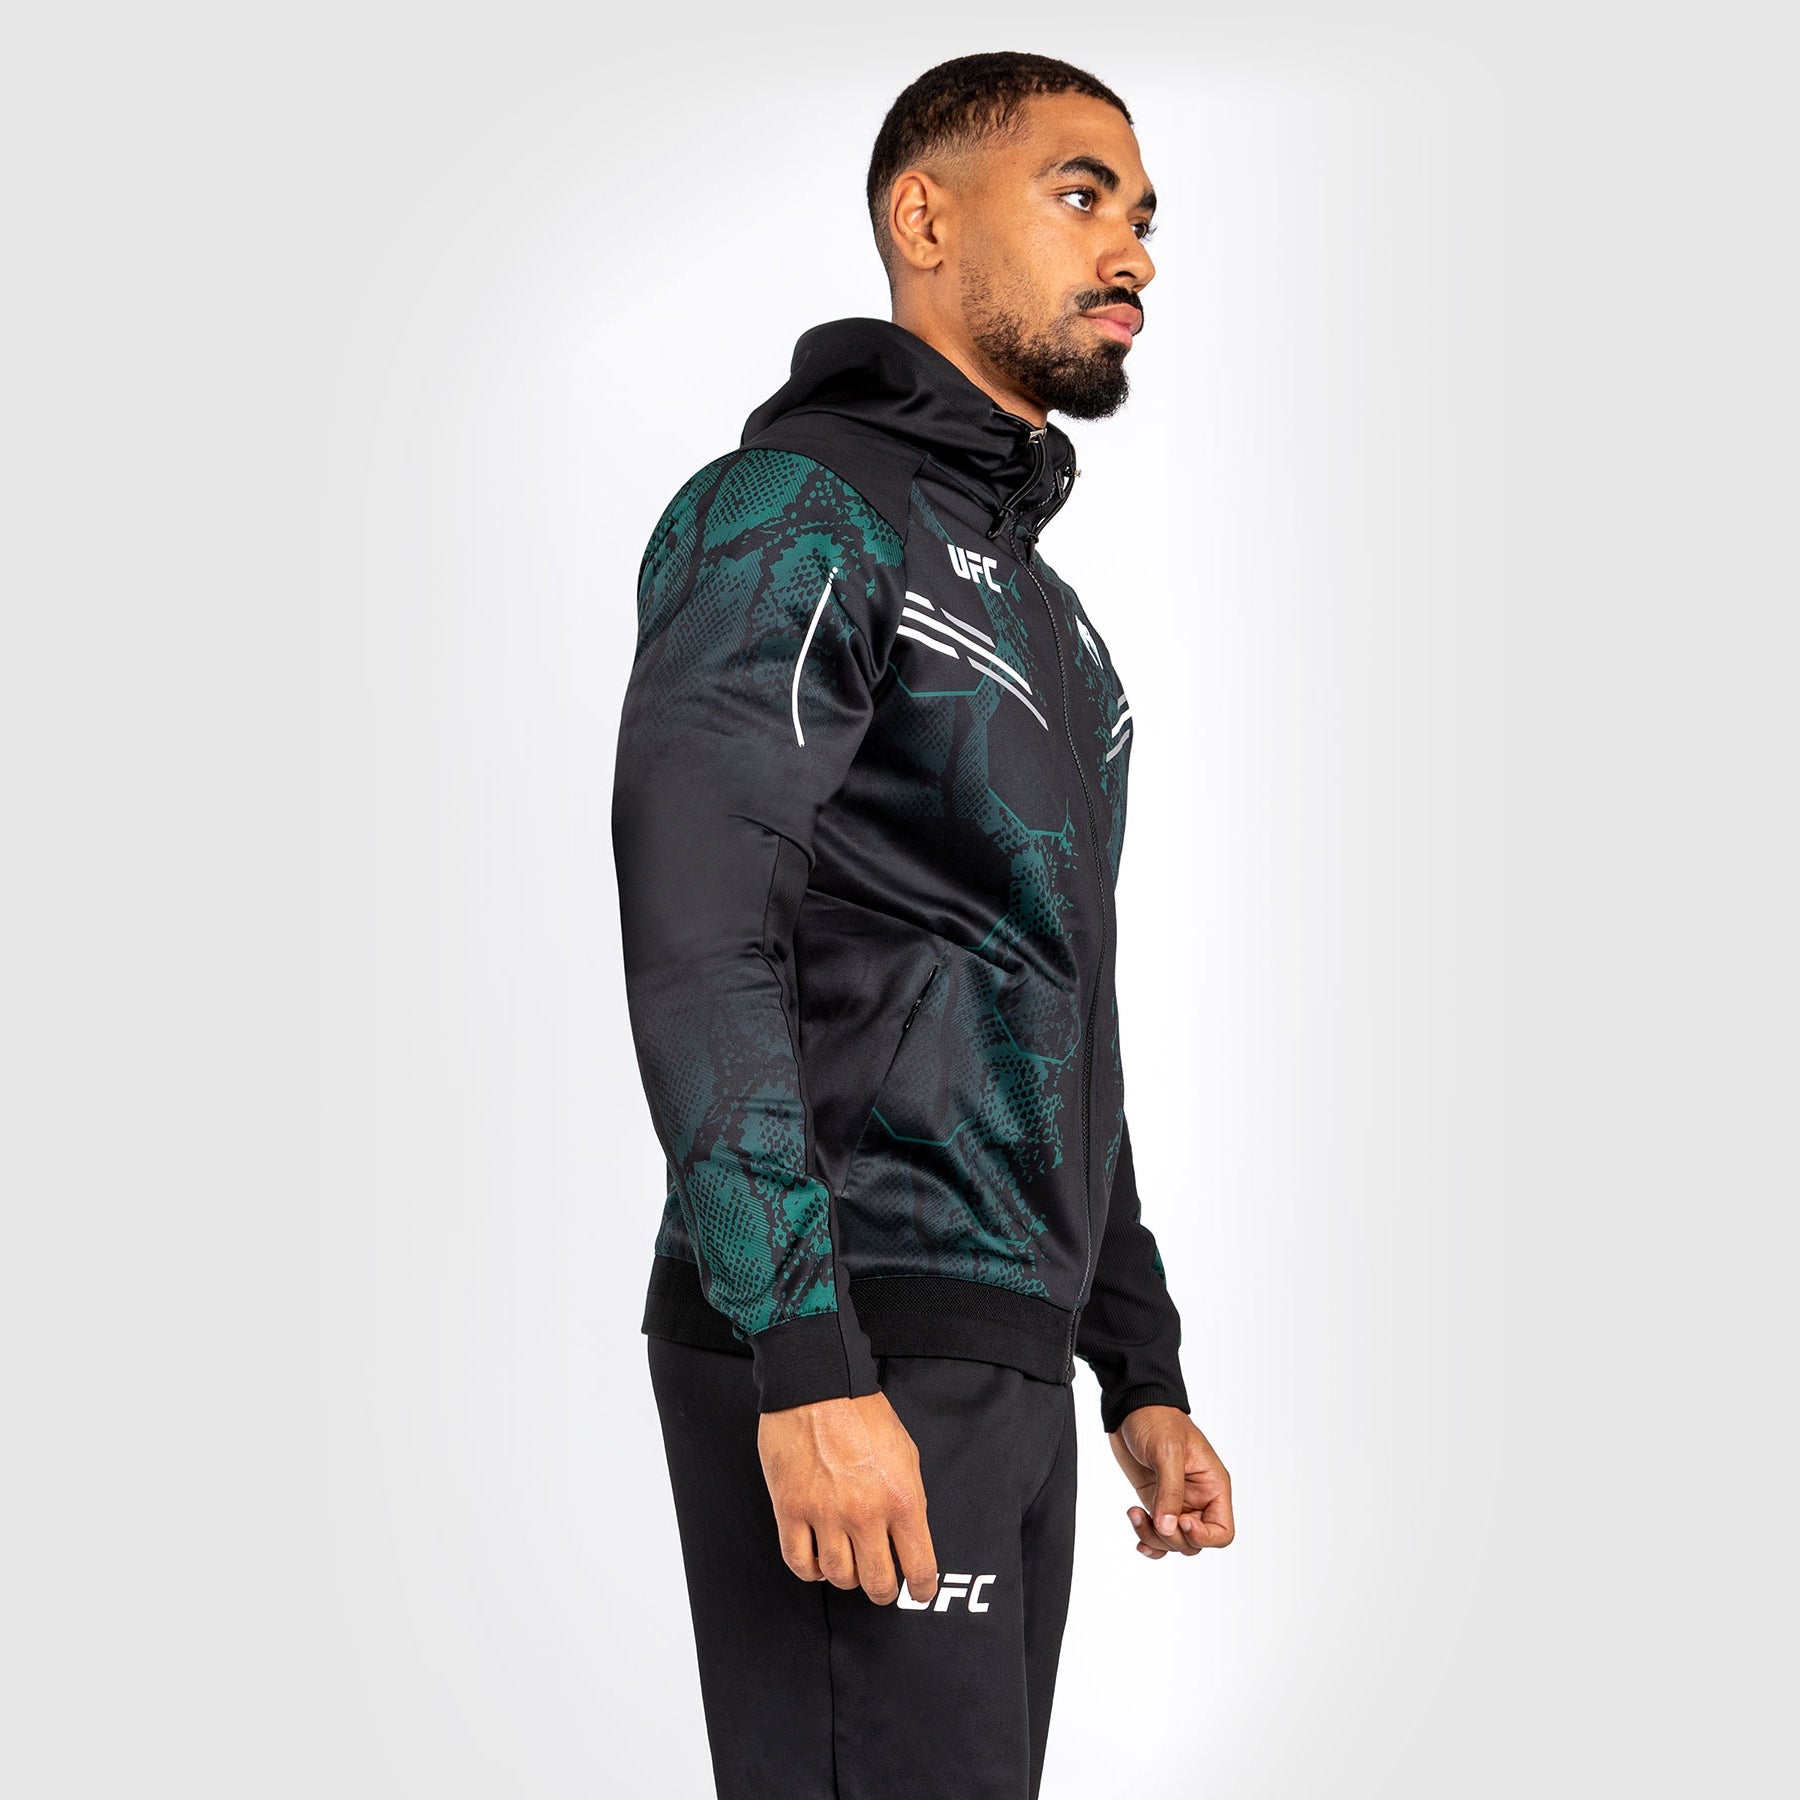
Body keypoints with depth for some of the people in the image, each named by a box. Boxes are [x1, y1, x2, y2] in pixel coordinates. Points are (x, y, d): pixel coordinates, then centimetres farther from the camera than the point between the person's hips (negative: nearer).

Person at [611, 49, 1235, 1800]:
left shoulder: (1043, 619, 23)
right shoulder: (794, 511, -6)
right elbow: (693, 939, -18)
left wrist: (1142, 1372, 21)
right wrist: (805, 1361, -26)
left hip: (996, 1364, 9)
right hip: (837, 1359, -9)